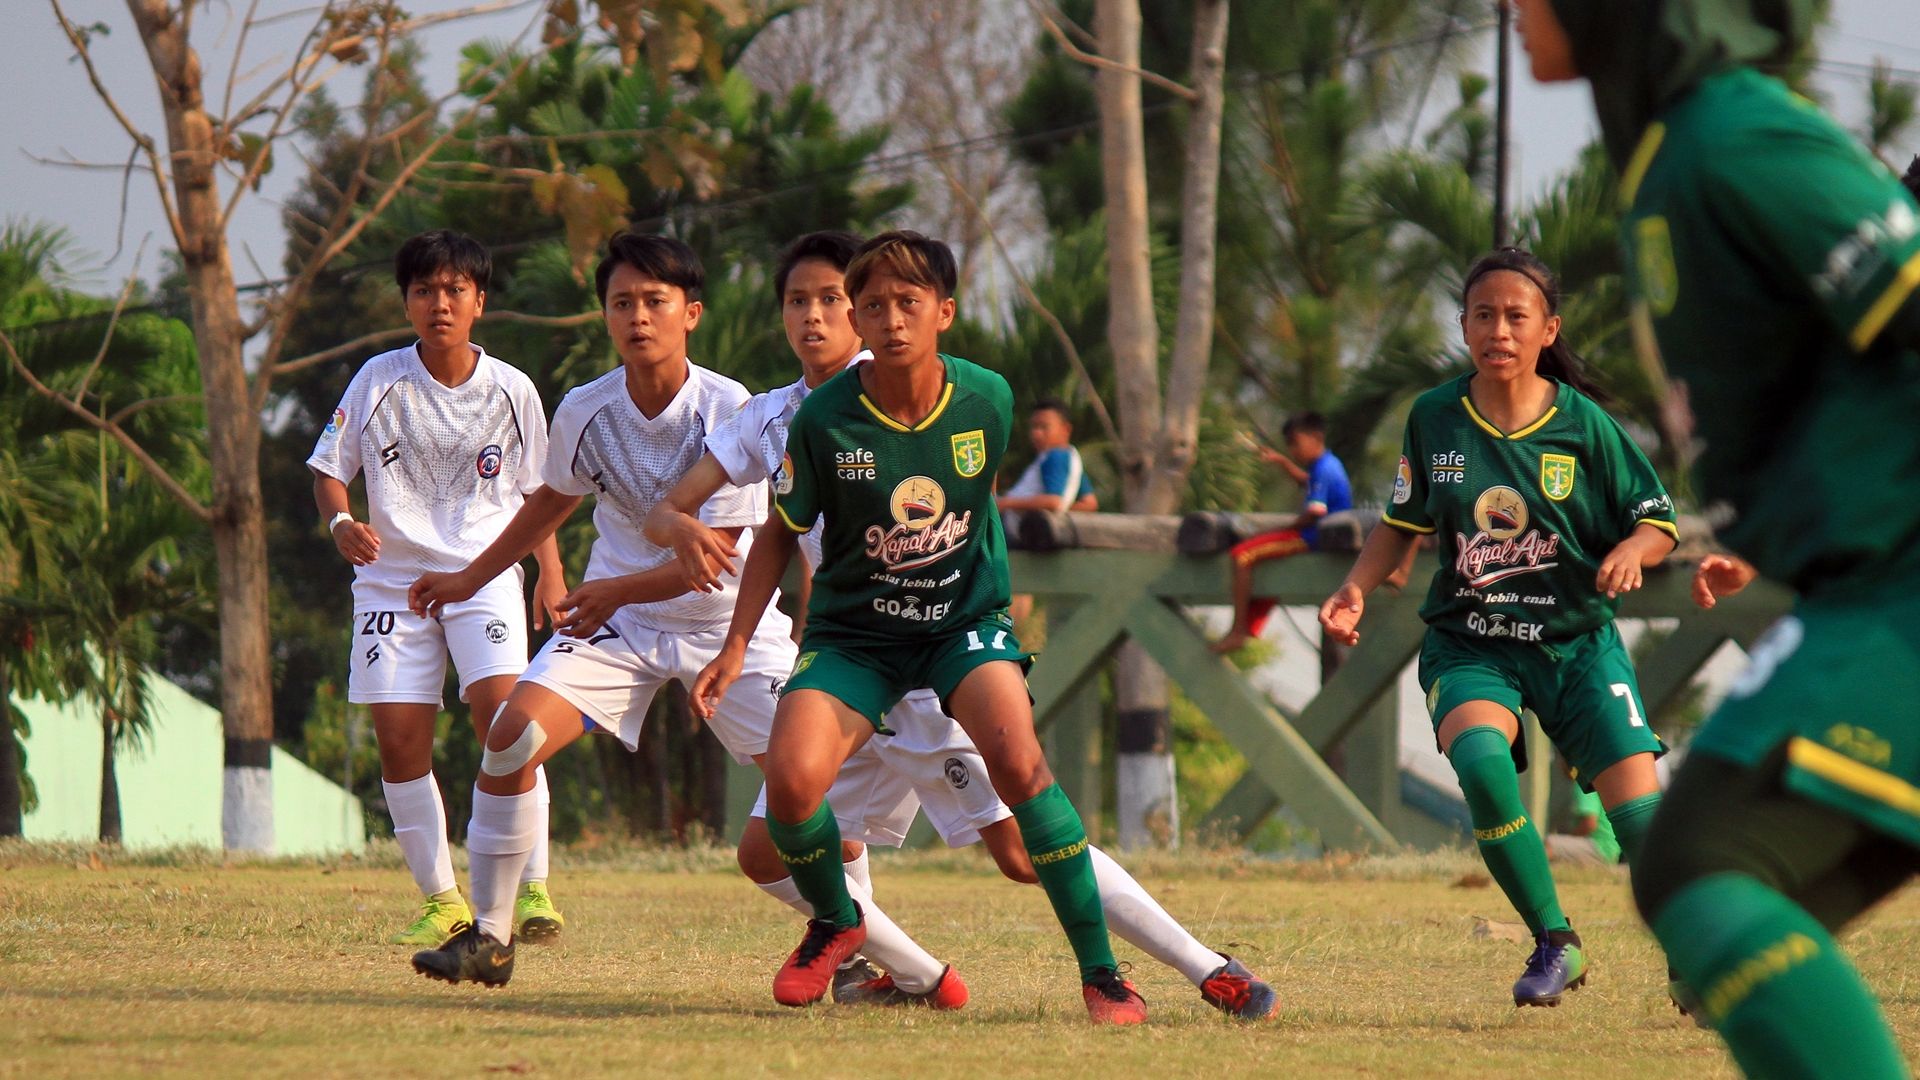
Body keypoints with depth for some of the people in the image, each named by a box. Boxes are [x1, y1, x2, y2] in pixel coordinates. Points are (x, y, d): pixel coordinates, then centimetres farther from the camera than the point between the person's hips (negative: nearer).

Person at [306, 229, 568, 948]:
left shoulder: (510, 391, 0)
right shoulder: (379, 381, -2)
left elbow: (537, 491, 13)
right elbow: (328, 468, 6)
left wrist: (551, 572, 1)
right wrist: (342, 523, -15)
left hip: (486, 573, -1)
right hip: (392, 576, 1)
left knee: (502, 713, -21)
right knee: (399, 740, -5)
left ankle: (532, 889, -14)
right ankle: (441, 900, 9)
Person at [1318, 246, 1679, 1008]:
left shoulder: (1582, 424, -6)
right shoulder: (1434, 418, -1)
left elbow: (1659, 521, 1)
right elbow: (1403, 522, 13)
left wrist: (1631, 550, -21)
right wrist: (1354, 591, -2)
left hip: (1577, 640, 0)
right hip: (1469, 646, 0)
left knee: (1639, 813, -11)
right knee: (1480, 759, -31)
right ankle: (1553, 944, -12)